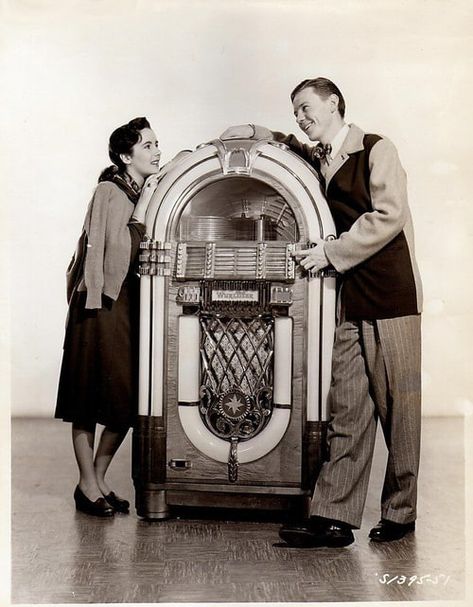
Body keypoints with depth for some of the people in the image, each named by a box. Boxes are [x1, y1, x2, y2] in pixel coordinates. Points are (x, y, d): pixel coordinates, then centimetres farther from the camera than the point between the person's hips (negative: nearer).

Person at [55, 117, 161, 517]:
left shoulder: (144, 192, 12)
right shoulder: (111, 191, -10)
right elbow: (119, 251, -20)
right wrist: (142, 206, -17)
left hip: (132, 302, 8)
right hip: (103, 303, -8)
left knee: (128, 397, 8)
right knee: (93, 395, 1)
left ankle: (99, 478, 22)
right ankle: (87, 484, 12)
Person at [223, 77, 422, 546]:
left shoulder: (377, 150, -3)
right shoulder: (316, 160, 16)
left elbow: (388, 217, -14)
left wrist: (331, 252, -13)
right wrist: (280, 140, 16)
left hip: (390, 297, -6)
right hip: (347, 300, 6)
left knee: (398, 409, 3)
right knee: (346, 410, 2)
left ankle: (400, 513, 15)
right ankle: (334, 518, 3)